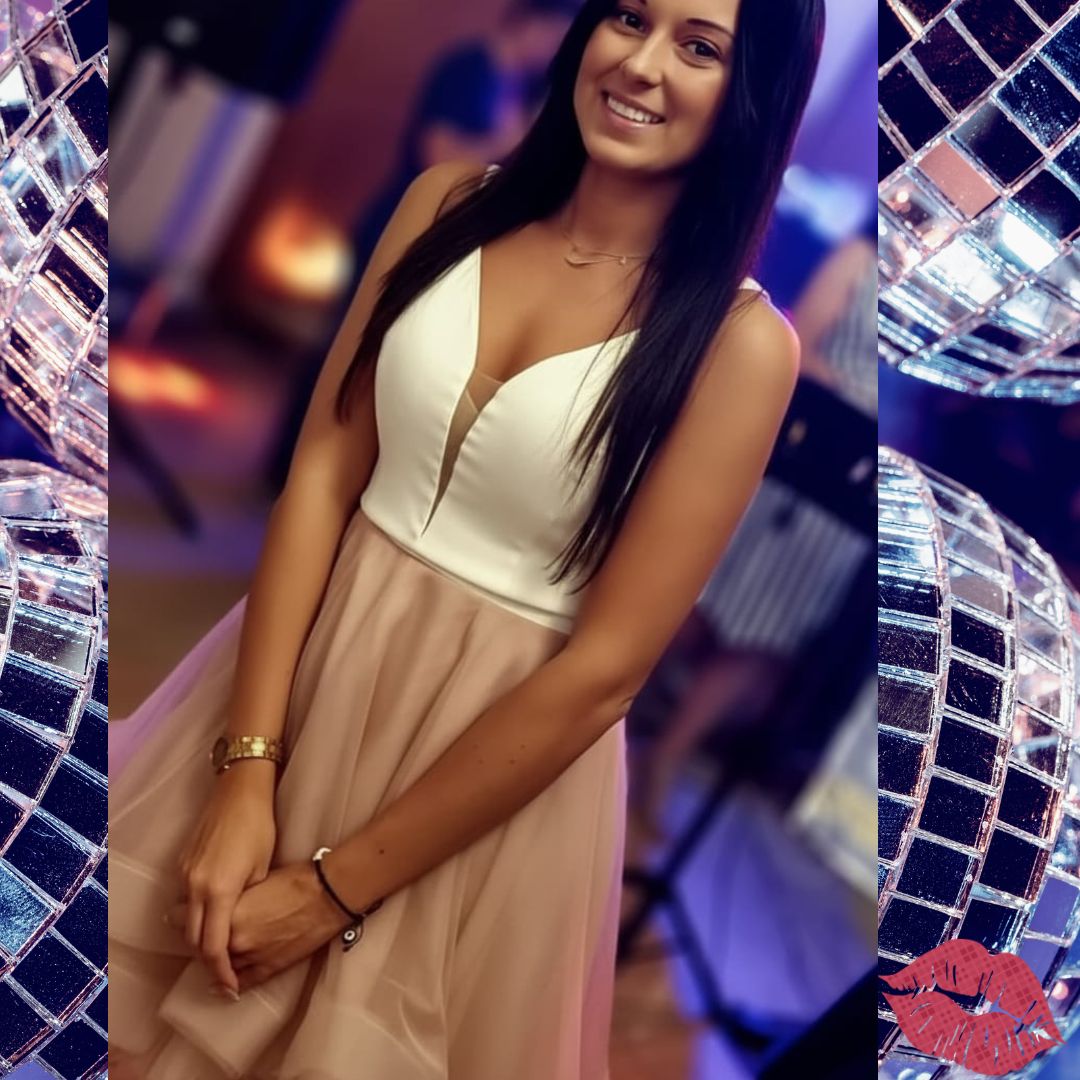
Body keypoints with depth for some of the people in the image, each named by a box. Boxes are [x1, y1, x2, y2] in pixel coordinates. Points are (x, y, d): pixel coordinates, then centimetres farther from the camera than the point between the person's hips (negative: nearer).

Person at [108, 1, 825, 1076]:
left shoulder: (739, 343, -14)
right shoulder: (452, 204, -1)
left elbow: (603, 670, -16)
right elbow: (324, 467, -6)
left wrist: (335, 888, -14)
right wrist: (246, 768, -15)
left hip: (508, 741, -3)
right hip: (315, 660, 4)